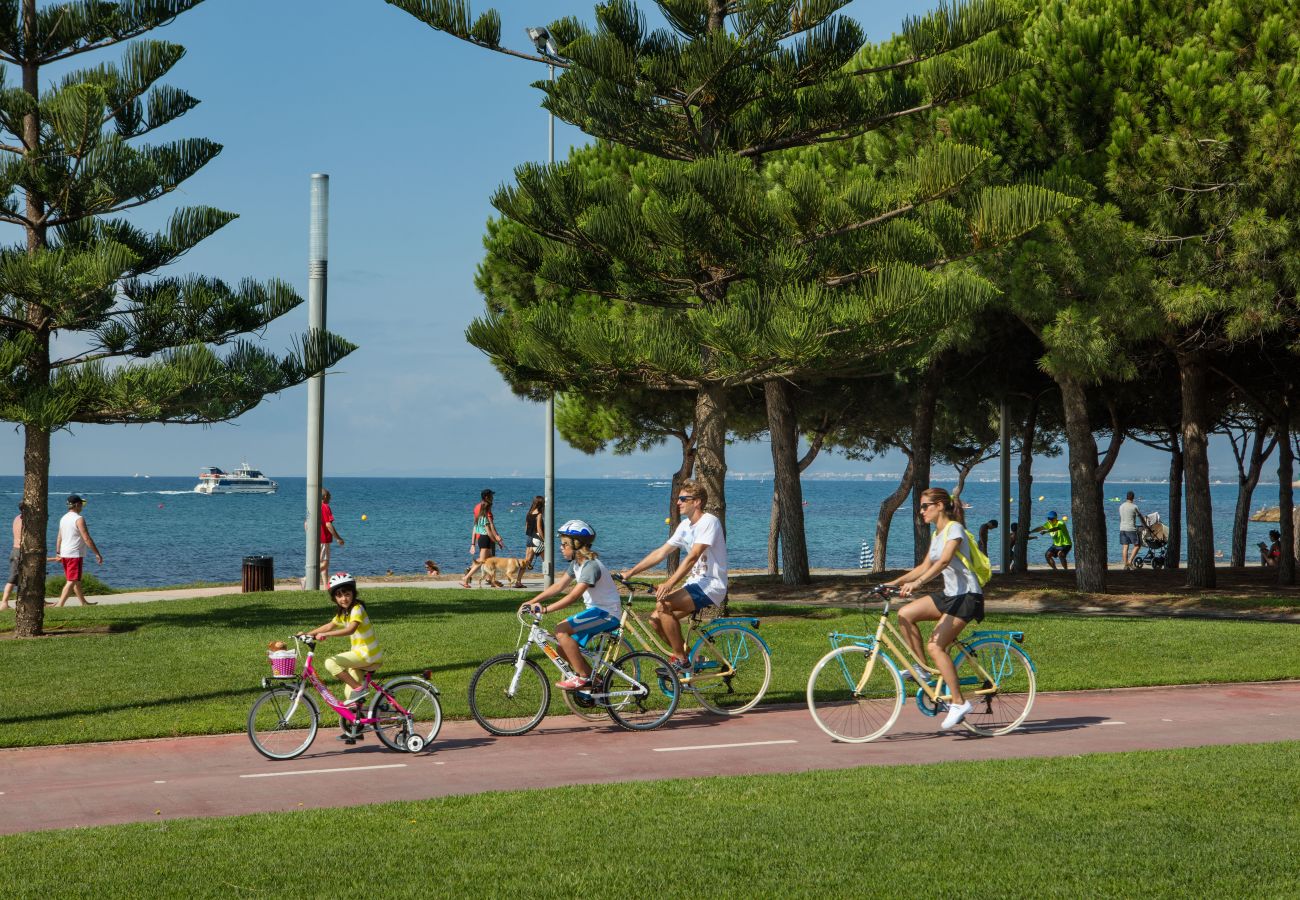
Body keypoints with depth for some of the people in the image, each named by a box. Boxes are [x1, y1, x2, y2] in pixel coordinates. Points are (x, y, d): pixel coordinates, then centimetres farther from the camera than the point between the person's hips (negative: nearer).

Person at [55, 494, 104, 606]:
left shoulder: (63, 518, 9)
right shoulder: (79, 519, -15)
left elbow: (59, 538, 16)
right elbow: (87, 539, -18)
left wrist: (58, 553, 24)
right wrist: (97, 554, -13)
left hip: (64, 555, 9)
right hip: (75, 555, -9)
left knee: (76, 580, 20)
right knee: (72, 581, -7)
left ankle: (84, 602, 33)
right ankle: (60, 605, -16)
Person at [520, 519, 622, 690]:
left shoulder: (591, 566, -22)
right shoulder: (577, 563, 9)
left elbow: (573, 595, -31)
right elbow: (559, 586, 9)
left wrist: (545, 609, -37)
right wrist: (531, 602, 0)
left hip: (607, 613, -10)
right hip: (595, 610, 10)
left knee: (562, 630, -22)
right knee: (564, 646, 4)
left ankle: (583, 677, -16)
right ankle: (591, 678, 15)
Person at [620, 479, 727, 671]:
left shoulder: (708, 522, -14)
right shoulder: (685, 526, 12)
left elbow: (692, 557, -24)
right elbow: (660, 553, 13)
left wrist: (670, 584, -32)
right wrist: (631, 572, 6)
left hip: (712, 585, -9)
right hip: (695, 583, 9)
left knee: (663, 605, -25)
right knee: (656, 618, -3)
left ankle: (681, 659, -14)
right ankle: (687, 656, 11)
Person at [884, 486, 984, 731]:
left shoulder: (954, 528, -12)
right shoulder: (936, 534, 16)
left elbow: (944, 561, -27)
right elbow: (925, 566, 17)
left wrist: (916, 583, -39)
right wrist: (896, 582, 5)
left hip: (967, 596, -9)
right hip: (950, 594, 9)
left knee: (935, 645, -19)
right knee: (905, 614, -7)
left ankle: (958, 702, -16)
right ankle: (921, 669, 2)